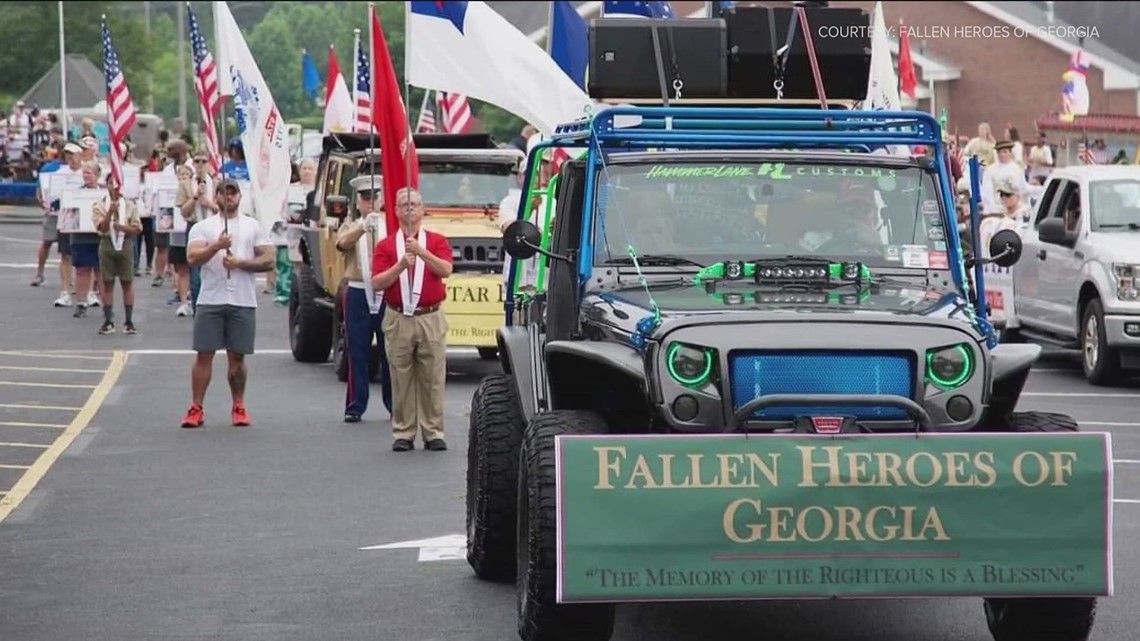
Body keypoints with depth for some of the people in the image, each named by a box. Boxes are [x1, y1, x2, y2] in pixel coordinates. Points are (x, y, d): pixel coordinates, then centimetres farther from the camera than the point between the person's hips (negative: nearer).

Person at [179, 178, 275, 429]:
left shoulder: (253, 227, 9)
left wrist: (241, 263, -11)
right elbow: (193, 258, -8)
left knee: (237, 357, 6)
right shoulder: (202, 227, 6)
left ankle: (239, 406, 18)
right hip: (210, 301, -1)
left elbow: (269, 259, 2)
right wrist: (216, 246, -24)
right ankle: (196, 408, 1)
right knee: (204, 354, -2)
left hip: (243, 302, 1)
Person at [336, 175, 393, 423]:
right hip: (359, 294, 0)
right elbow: (343, 243, -16)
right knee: (357, 353, 1)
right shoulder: (350, 228, 8)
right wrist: (364, 227, -33)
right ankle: (355, 406, 5)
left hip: (387, 294, 0)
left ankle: (394, 403, 13)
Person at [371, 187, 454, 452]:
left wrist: (421, 251, -26)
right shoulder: (386, 246, 7)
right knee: (401, 380, 3)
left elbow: (446, 270, -13)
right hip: (399, 320, 0)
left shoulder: (437, 241, 6)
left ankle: (434, 433, 8)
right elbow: (377, 283, -4)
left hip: (431, 319, 0)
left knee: (433, 379, 2)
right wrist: (401, 265, -18)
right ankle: (403, 433, 8)